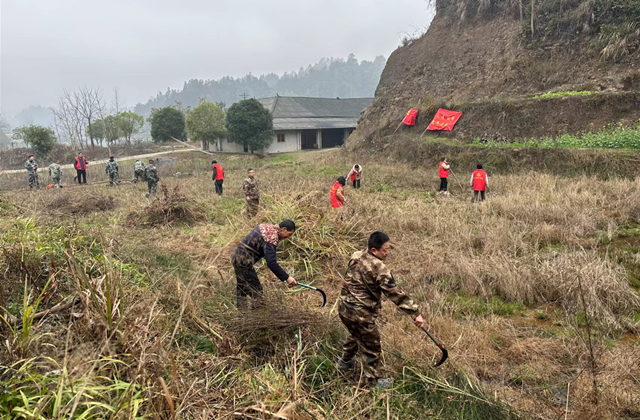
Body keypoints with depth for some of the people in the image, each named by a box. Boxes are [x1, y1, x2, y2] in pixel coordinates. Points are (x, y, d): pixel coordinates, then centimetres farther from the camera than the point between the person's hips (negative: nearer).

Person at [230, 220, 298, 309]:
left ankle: (241, 309, 27)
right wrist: (286, 278, -22)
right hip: (244, 260, -10)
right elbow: (271, 263, -26)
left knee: (242, 287, 19)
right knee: (256, 289, -4)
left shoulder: (267, 227, 9)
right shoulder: (272, 238, -21)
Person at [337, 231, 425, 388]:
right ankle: (372, 380, 29)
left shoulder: (356, 256, 0)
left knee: (356, 335, 34)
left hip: (344, 308, 8)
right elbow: (396, 294, -22)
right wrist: (415, 313, -18)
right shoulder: (379, 269, -24)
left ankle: (345, 361, 55)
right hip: (361, 315, -8)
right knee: (372, 348, 12)